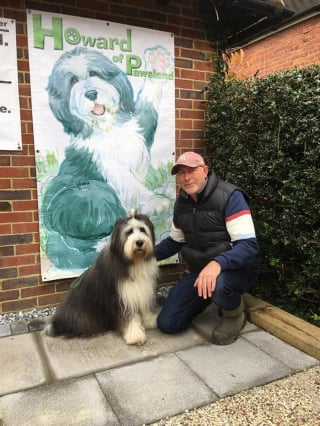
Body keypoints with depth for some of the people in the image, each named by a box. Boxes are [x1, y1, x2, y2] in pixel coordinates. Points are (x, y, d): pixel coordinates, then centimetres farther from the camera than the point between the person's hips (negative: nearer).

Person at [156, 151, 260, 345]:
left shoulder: (229, 196, -19)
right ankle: (209, 297, 22)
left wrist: (217, 263, -45)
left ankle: (235, 314, -4)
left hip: (235, 269, -5)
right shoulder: (181, 202, 2)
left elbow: (249, 246, -27)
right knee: (167, 323, -2)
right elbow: (175, 241, 16)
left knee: (216, 284, -41)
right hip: (199, 270, 6)